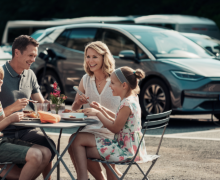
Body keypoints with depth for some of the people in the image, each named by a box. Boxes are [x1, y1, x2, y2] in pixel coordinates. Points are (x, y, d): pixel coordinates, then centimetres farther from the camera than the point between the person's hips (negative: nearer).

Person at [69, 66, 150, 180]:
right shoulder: (132, 99, 10)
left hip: (126, 150, -11)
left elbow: (115, 128, -18)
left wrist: (98, 114, -10)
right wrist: (101, 109, 15)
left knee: (79, 140, -9)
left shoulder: (127, 103, -21)